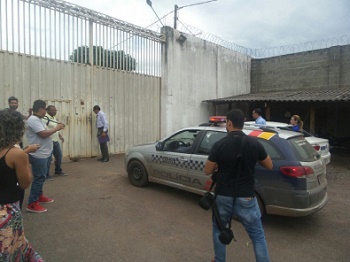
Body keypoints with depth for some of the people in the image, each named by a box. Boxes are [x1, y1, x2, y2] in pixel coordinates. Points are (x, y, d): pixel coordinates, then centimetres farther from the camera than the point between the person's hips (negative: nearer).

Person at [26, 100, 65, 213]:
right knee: (39, 177, -6)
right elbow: (43, 134, -26)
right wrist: (56, 128, -16)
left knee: (41, 176, 21)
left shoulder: (37, 119, 14)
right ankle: (32, 204, 1)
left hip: (42, 154, 11)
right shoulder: (33, 120, -19)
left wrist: (55, 129, 6)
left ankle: (39, 195, 35)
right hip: (38, 155, -11)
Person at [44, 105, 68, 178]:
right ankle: (46, 175, 7)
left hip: (56, 142, 10)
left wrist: (60, 136, 18)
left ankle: (58, 171, 32)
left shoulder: (54, 118, 15)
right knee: (48, 158, -5)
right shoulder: (45, 118, -14)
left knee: (59, 156, 17)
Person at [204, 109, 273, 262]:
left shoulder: (219, 145, -12)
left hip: (223, 197, 0)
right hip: (246, 199, 0)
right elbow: (269, 166, 8)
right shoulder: (254, 144, -7)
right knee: (258, 236, 15)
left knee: (218, 230, 24)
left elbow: (207, 171, -3)